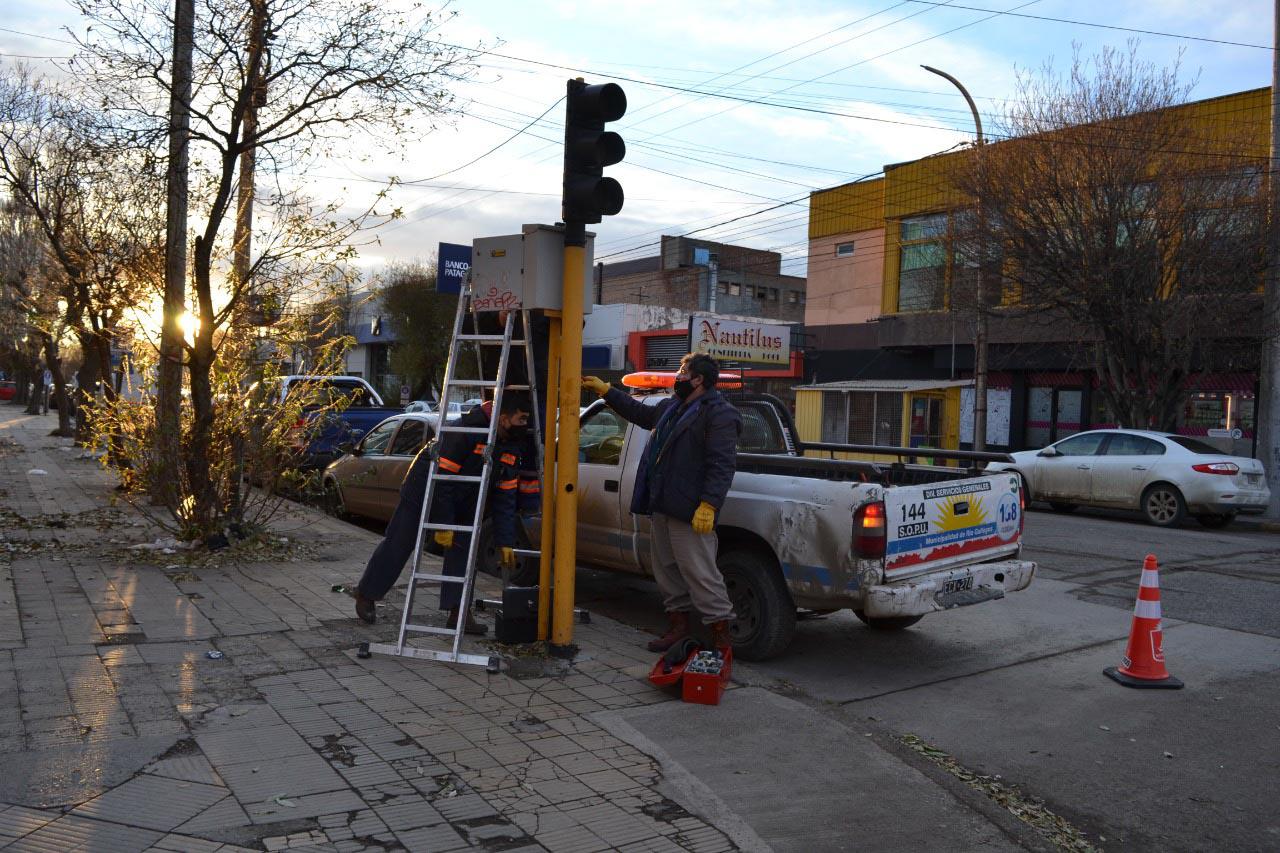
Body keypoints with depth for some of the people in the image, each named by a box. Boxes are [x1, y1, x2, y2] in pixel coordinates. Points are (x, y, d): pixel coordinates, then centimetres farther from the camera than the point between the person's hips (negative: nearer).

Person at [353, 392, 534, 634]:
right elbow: (440, 479, -30)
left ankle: (459, 612, 1)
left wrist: (505, 542, -8)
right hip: (425, 487, -6)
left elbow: (505, 498, -5)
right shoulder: (465, 430, -33)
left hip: (462, 501, 6)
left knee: (462, 549, -4)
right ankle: (365, 594, 22)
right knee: (398, 544, 4)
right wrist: (443, 525, -27)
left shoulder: (512, 446, -10)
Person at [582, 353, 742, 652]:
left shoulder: (719, 414, -11)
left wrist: (709, 505, -26)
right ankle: (678, 624, 28)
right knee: (667, 569, 16)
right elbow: (641, 413, 37)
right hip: (662, 505, 10)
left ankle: (721, 636, -2)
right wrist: (605, 391, 37)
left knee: (700, 572, -9)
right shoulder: (672, 407, 18)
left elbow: (722, 465, -19)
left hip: (690, 512, -10)